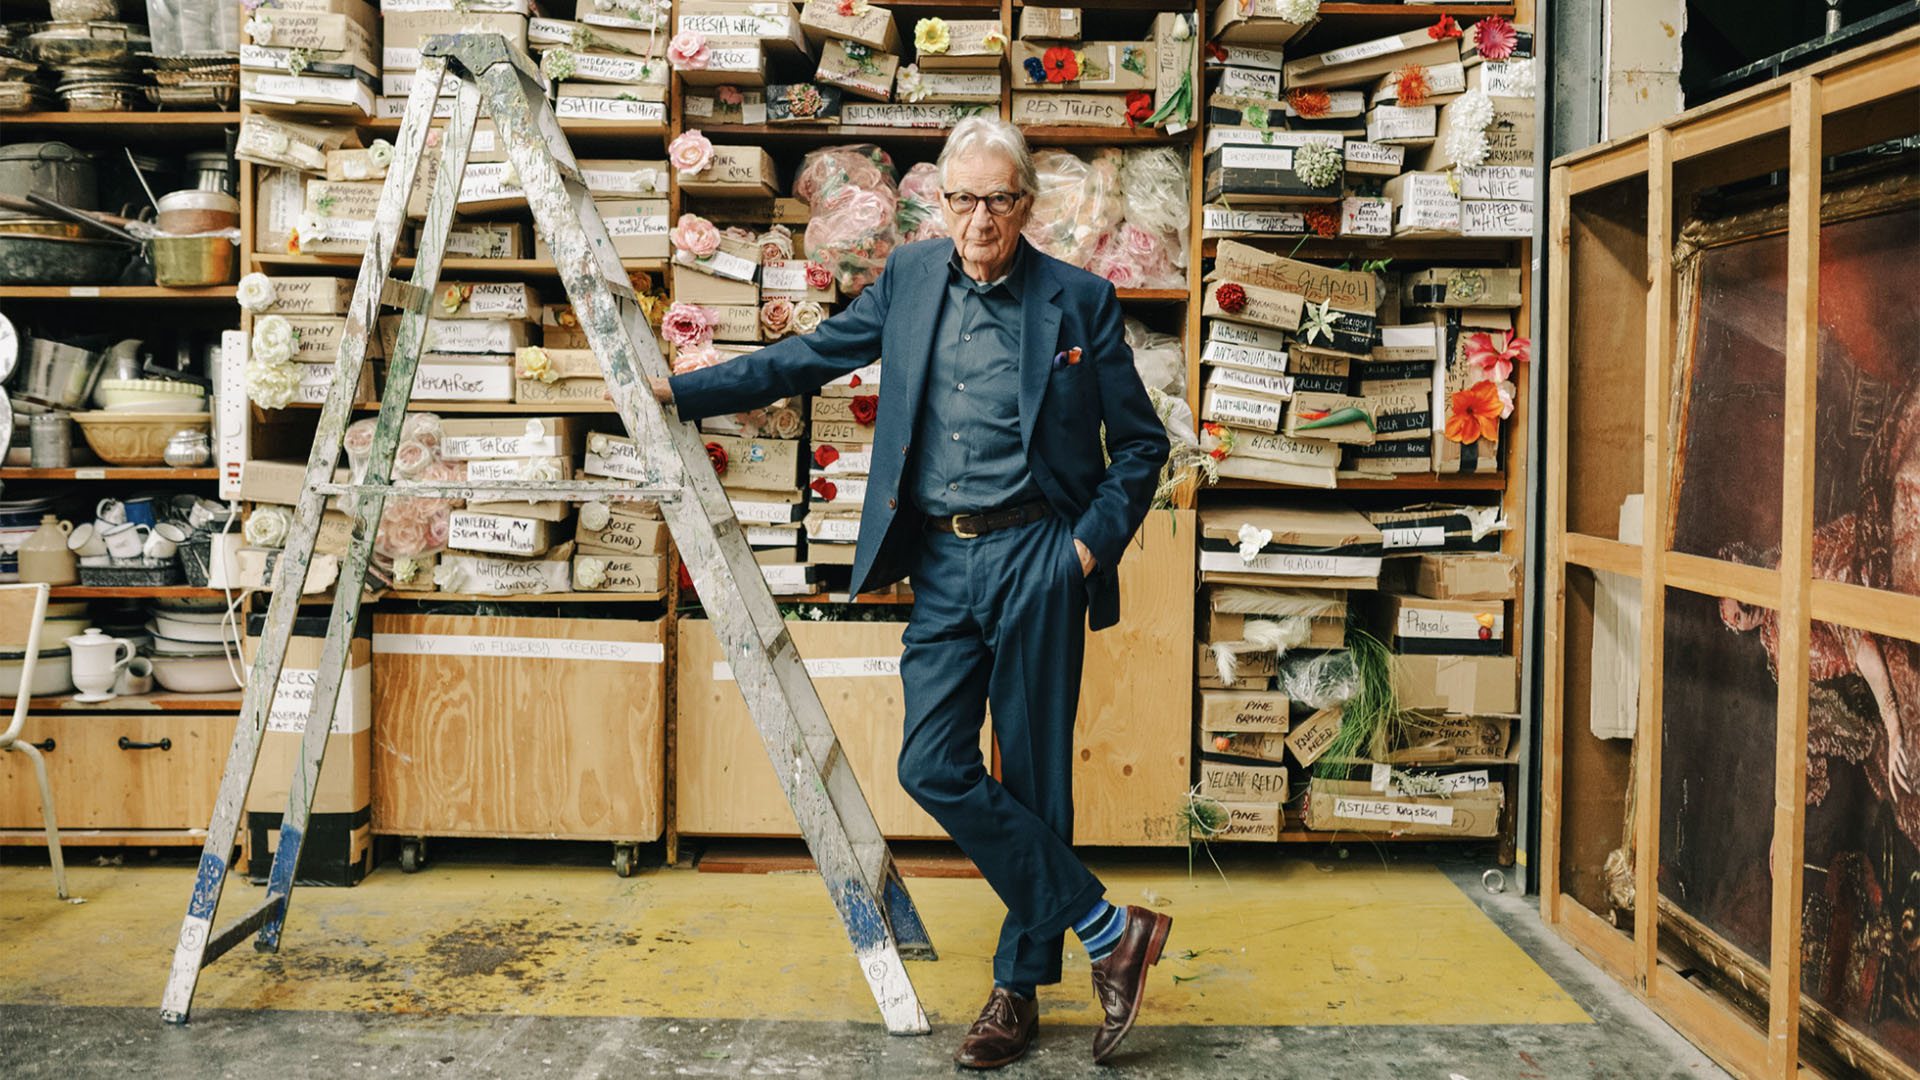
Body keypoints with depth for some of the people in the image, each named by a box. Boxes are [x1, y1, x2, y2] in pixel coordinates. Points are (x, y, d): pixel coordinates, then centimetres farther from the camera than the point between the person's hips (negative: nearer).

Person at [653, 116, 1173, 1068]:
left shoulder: (1079, 301, -2)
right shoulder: (910, 278, 9)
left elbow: (1141, 444, 4)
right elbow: (809, 358, 16)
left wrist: (1092, 543, -7)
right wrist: (678, 392, 14)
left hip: (1033, 560, -4)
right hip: (940, 562, 4)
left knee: (1032, 776, 3)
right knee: (934, 767, -3)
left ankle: (1019, 986, 19)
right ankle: (1108, 931, 9)